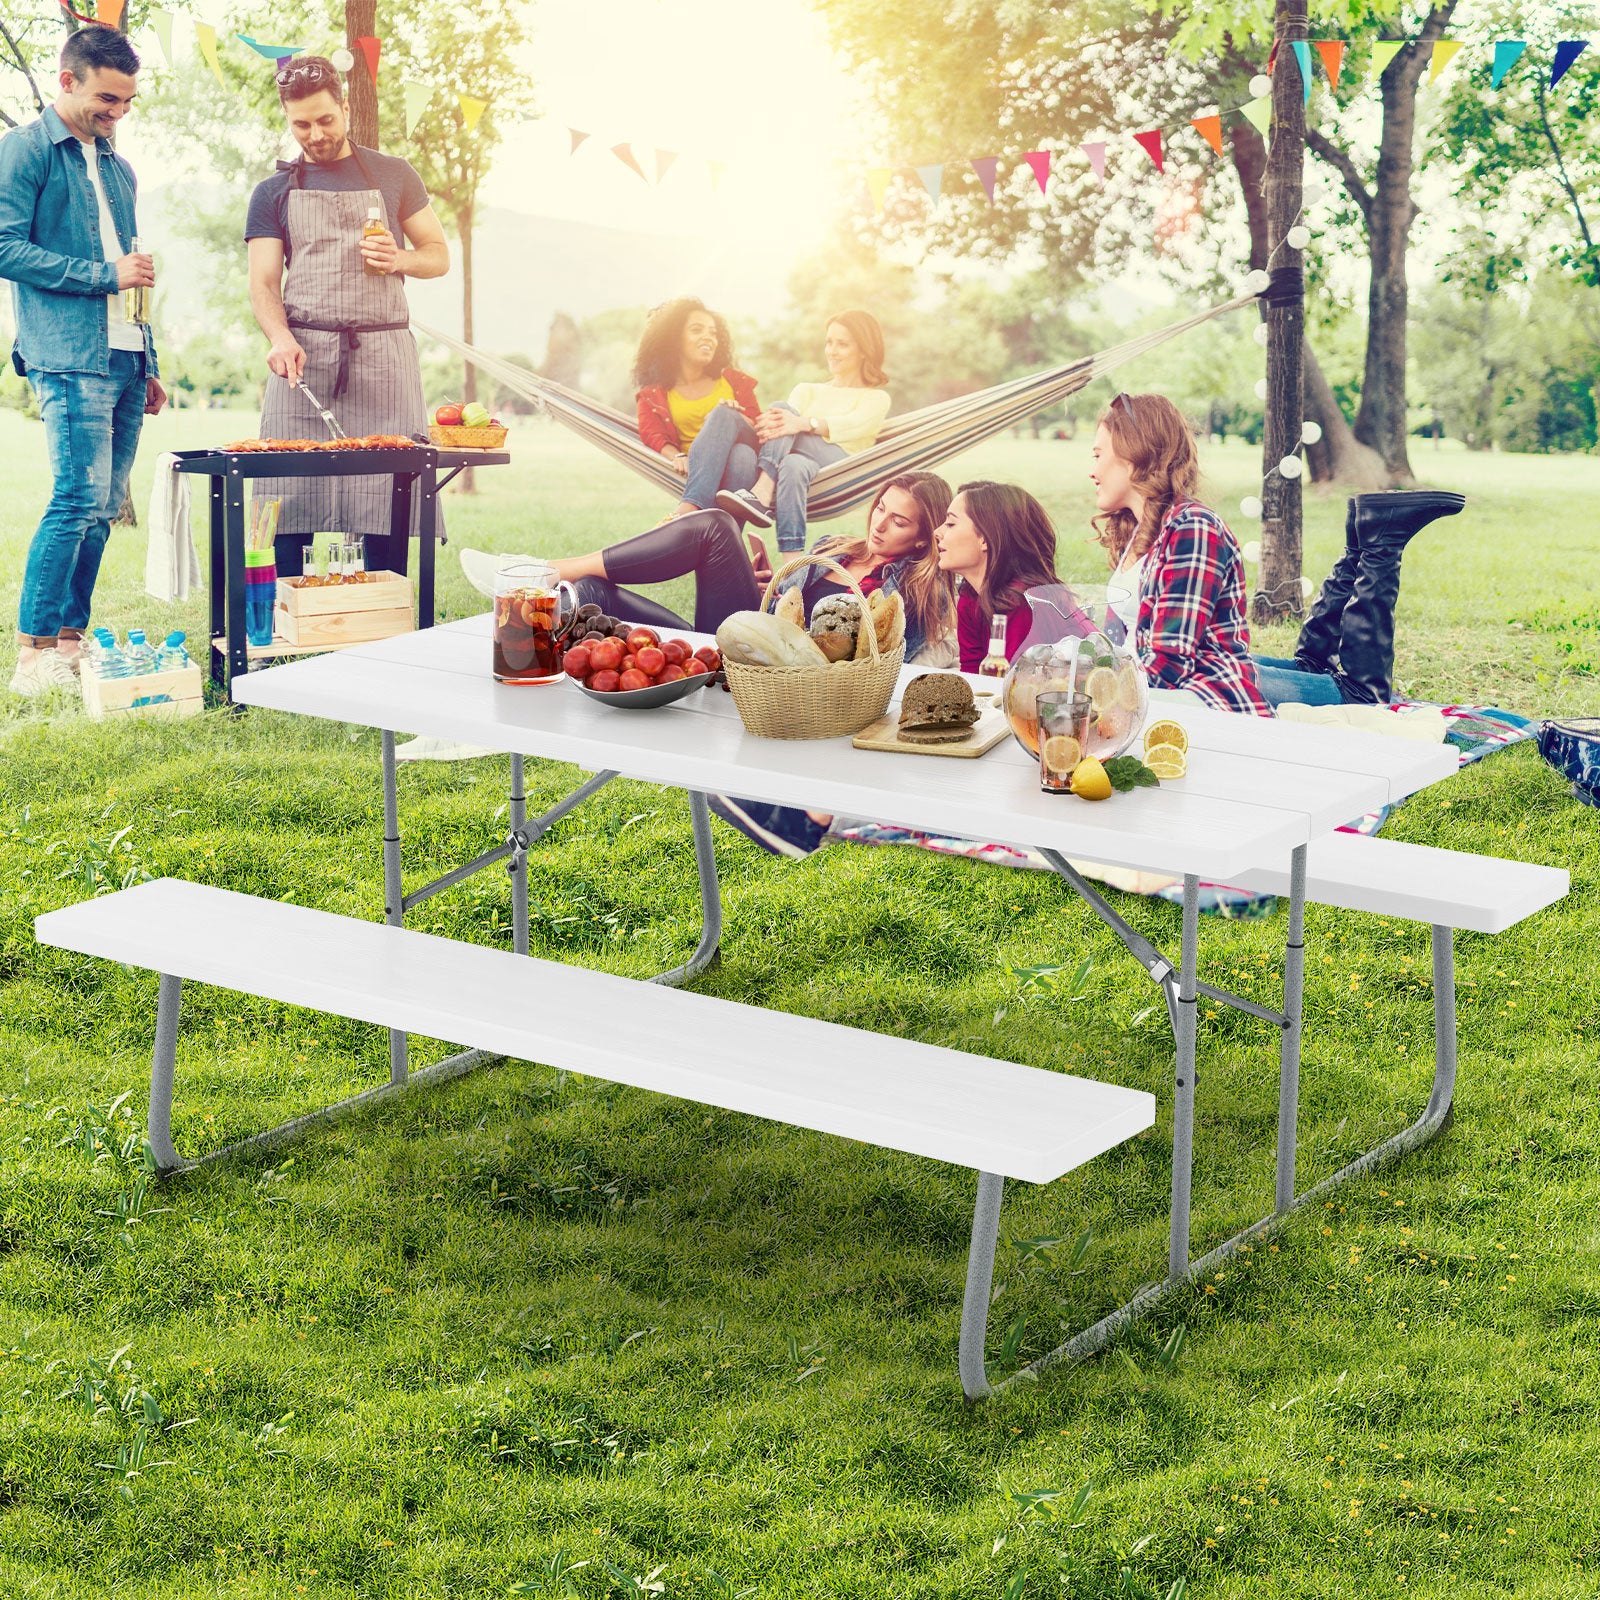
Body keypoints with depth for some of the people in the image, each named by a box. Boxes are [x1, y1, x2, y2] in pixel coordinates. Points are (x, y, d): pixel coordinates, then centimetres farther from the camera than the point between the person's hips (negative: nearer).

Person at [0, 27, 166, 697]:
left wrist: (150, 365, 20)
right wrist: (105, 275, -13)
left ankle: (70, 638, 13)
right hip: (69, 358, -7)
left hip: (125, 357, 7)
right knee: (80, 497, -14)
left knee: (103, 504, 6)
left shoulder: (117, 169, 21)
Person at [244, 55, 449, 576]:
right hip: (304, 357, 0)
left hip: (383, 356, 0)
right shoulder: (274, 192, 13)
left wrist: (400, 260, -7)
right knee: (291, 508, -7)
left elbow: (439, 255, 16)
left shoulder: (394, 176, 14)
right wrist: (280, 338, -16)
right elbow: (263, 283, 5)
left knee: (387, 508, -6)